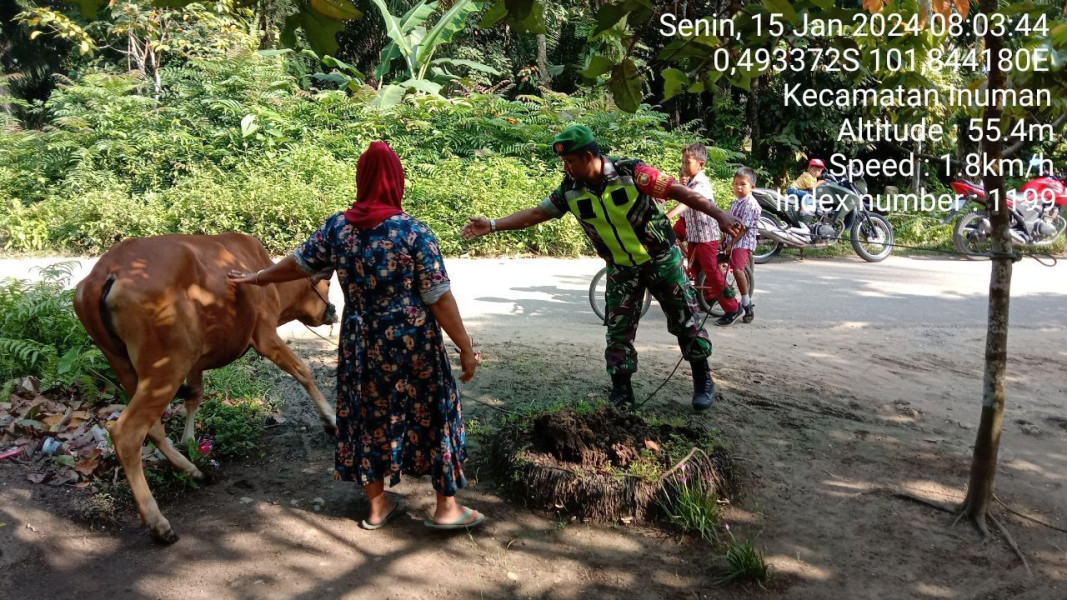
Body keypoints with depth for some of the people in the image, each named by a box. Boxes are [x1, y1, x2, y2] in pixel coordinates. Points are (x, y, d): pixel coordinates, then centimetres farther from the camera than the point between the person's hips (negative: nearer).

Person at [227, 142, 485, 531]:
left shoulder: (336, 227, -1)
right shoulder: (413, 231, -14)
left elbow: (299, 263, 14)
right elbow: (439, 298, -14)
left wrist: (258, 279, 33)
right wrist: (466, 348, -6)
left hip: (361, 344, 4)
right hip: (412, 343, -4)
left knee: (368, 417, 16)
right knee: (433, 414, 9)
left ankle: (377, 506, 29)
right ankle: (447, 507, 18)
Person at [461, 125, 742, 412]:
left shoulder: (631, 172, -22)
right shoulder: (570, 190, -9)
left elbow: (679, 192, -22)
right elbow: (535, 213, -3)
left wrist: (719, 214, -29)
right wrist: (492, 225, -10)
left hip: (662, 259, -3)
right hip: (622, 270, 3)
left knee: (685, 321, 7)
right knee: (618, 332, 3)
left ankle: (703, 381, 25)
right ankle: (621, 391, 16)